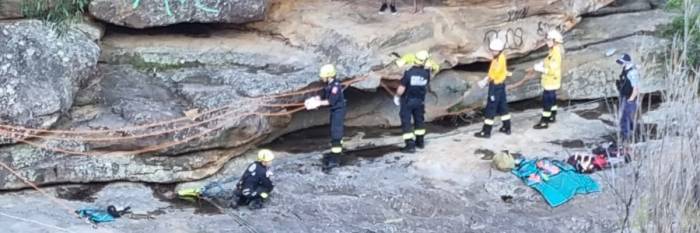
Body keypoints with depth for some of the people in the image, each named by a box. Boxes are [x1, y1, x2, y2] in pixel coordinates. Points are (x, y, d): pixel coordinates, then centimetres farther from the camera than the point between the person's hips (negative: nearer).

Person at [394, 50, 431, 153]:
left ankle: (410, 145, -2)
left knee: (406, 122, 2)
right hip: (419, 101, 4)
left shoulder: (409, 73, -25)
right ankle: (420, 141, 32)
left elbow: (401, 88, -22)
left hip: (407, 101, -4)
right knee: (419, 120, 21)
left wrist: (397, 96, -3)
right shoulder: (426, 73, -14)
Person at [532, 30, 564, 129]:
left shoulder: (556, 54, -27)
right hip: (551, 81, 10)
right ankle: (552, 117, 38)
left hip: (551, 82, -10)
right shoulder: (554, 50, 5)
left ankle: (544, 122, 3)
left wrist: (539, 68, -23)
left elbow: (552, 70, -30)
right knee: (552, 99, 23)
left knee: (546, 101, -3)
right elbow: (547, 62, 16)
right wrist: (539, 65, -1)